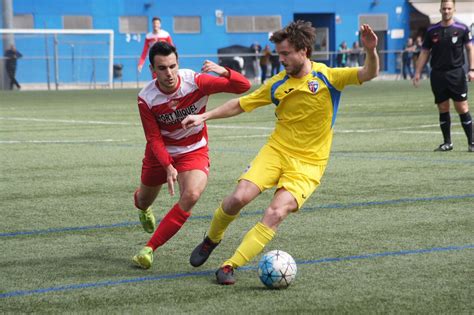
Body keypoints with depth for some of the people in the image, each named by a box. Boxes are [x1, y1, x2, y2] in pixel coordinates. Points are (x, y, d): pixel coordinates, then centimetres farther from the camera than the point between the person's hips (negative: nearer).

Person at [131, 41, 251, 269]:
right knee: (144, 200, 19)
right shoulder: (146, 99, -20)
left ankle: (149, 248, -20)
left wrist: (224, 72, -42)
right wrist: (168, 167, -29)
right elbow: (154, 138, -14)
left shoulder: (196, 82, -23)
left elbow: (243, 86, -21)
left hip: (194, 151, -2)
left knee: (191, 195, -29)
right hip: (160, 152, 2)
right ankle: (143, 208, 64)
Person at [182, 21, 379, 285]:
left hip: (308, 164, -3)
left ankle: (230, 266, -12)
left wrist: (371, 51, -39)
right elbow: (241, 104, 13)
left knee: (275, 214, -21)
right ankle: (212, 239, 14)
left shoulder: (329, 77, -7)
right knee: (239, 197, -16)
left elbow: (368, 74, -19)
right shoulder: (278, 84, 3)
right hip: (276, 151, 3)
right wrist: (204, 117, 6)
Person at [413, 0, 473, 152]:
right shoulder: (432, 30, 7)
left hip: (456, 74, -2)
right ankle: (447, 142, 14)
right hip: (437, 75, 3)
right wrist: (418, 72, 3)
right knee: (443, 109, 5)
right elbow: (425, 52, 10)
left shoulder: (462, 29, 0)